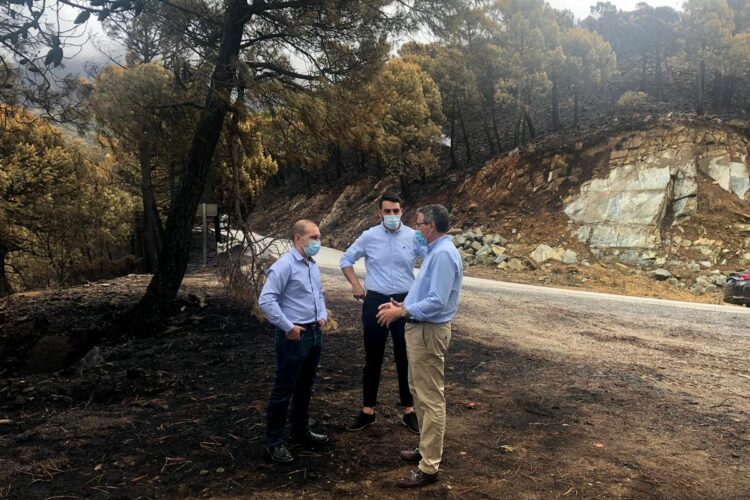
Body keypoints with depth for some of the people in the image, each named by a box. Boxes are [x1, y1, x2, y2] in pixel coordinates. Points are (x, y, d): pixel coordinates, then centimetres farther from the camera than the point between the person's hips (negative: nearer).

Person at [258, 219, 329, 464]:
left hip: (314, 333, 8)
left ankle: (301, 430, 36)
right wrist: (287, 327, -21)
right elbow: (266, 300, -22)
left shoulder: (313, 265, 10)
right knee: (284, 389, 1)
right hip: (294, 336, -8)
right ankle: (274, 441, 14)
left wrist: (323, 315, 7)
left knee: (305, 387, 20)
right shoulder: (284, 265, -17)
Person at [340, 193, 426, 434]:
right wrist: (356, 284, -1)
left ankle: (409, 411, 24)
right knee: (373, 358, 9)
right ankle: (367, 410, 22)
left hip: (405, 302, 0)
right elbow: (346, 260, 9)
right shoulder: (369, 237, -2)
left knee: (405, 358, 9)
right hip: (375, 302, 0)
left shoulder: (413, 237, -5)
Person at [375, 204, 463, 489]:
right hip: (420, 329, 11)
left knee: (431, 398, -3)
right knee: (419, 391, 20)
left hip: (429, 332, -11)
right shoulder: (436, 251, 12)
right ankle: (427, 448, 34)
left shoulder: (443, 254, -21)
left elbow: (437, 302, -26)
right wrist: (402, 305, 9)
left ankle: (429, 467, 6)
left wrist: (401, 312, -19)